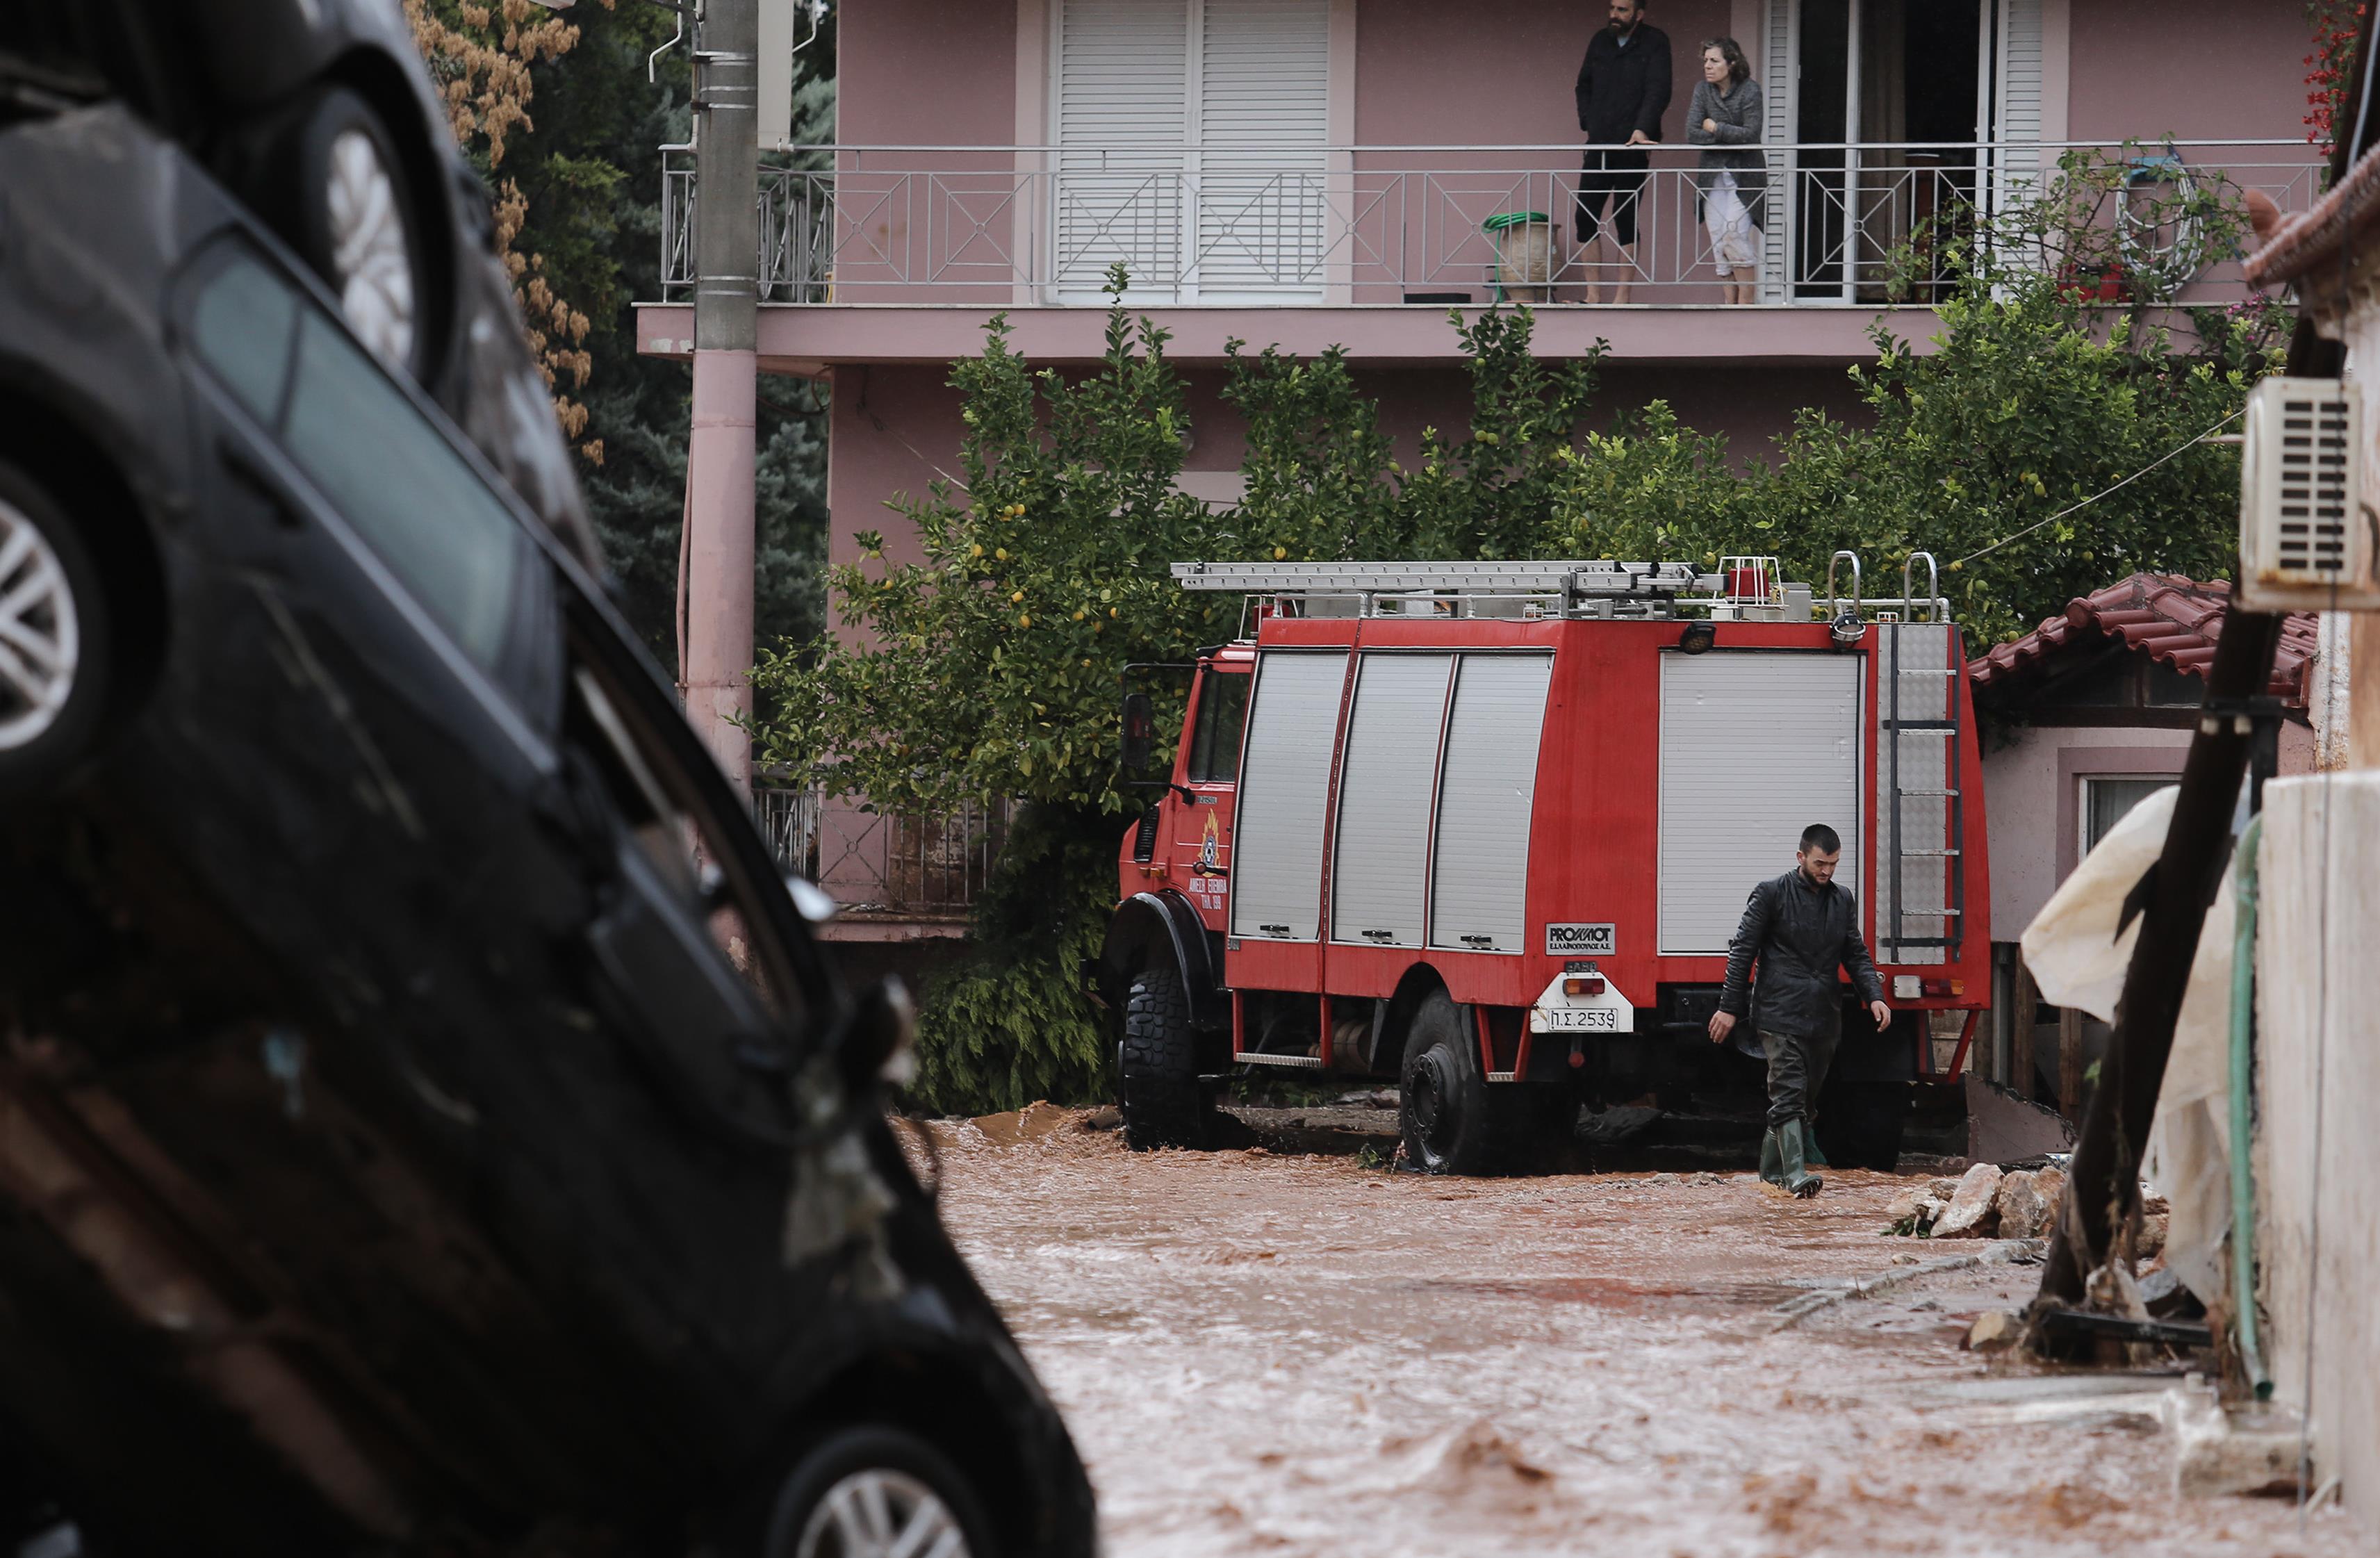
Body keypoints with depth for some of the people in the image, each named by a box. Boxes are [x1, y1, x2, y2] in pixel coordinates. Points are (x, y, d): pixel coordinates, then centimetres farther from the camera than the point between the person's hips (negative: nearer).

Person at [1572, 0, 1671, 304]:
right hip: (1599, 146, 5)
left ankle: (1623, 296, 3)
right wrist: (1588, 124, 6)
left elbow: (1658, 91, -13)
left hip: (1633, 146, -5)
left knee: (1626, 220, -1)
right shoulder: (1600, 42, 11)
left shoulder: (1655, 43, -3)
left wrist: (1642, 129, -25)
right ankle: (1593, 294, 5)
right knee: (1585, 216, 0)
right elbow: (1584, 85, 20)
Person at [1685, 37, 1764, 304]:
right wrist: (1731, 138, -11)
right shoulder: (1703, 89, 2)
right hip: (1713, 175, 4)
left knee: (1735, 235, -15)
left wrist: (1715, 128, -9)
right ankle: (1730, 304, 4)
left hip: (1743, 174, -4)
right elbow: (1692, 133, -6)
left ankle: (1745, 303, -7)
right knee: (1718, 242, 0)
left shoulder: (1750, 90, -8)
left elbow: (1751, 134, -16)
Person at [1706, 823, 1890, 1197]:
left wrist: (1874, 996, -1)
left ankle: (1772, 1168, 23)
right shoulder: (1772, 894, -2)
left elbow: (1855, 954, 17)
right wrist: (1730, 1008, -5)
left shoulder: (1842, 900, 14)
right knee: (1789, 1096, -15)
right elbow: (1743, 951, -1)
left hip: (1824, 1021, 6)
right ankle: (1795, 1174, -24)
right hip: (1782, 1017, -6)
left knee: (1806, 1098, 10)